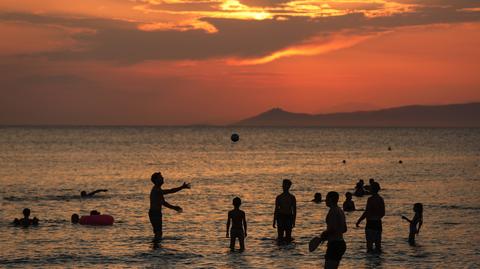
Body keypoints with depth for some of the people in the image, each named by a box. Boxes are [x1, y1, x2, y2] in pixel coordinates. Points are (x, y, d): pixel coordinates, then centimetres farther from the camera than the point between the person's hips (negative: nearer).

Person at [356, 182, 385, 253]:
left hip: (370, 223, -7)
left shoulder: (371, 199, -15)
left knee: (369, 242, -5)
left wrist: (359, 221, -11)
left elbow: (366, 212, -18)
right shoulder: (381, 199, 8)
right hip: (378, 223, 7)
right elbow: (383, 213, 15)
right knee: (378, 242, 13)